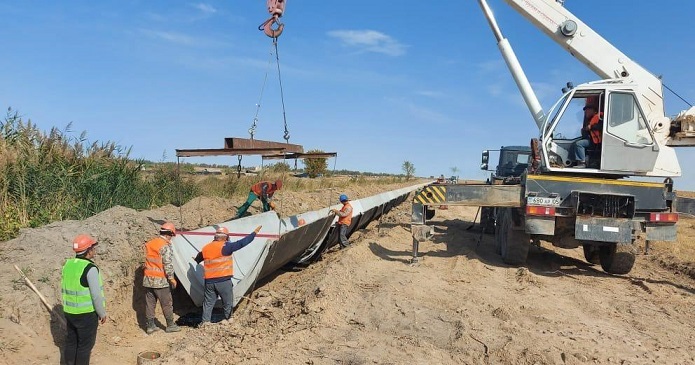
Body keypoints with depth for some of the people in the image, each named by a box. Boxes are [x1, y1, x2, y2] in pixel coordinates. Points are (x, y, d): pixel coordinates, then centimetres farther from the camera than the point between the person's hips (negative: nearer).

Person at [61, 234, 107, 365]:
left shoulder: (68, 264, 2)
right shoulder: (90, 268, -21)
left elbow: (65, 289, 11)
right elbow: (96, 295, -20)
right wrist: (102, 313, -7)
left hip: (69, 312, 7)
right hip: (86, 314, -7)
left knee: (71, 342, 19)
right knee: (85, 345, 5)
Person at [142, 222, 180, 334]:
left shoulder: (149, 244, 9)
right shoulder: (165, 246, -14)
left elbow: (148, 260, 16)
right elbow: (168, 264, -16)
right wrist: (171, 278, -10)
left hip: (148, 279, 7)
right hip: (161, 280, -7)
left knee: (149, 303, 11)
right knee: (167, 304, 5)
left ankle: (150, 325, 16)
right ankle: (170, 325, 13)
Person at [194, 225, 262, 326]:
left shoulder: (205, 248, 8)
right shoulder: (225, 247, -11)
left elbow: (198, 259, 28)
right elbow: (241, 243, -15)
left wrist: (195, 259, 54)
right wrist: (254, 233, -9)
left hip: (209, 281, 5)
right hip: (223, 281, -5)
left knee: (208, 302, 13)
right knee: (227, 302, 9)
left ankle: (205, 321, 10)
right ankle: (228, 320, 16)